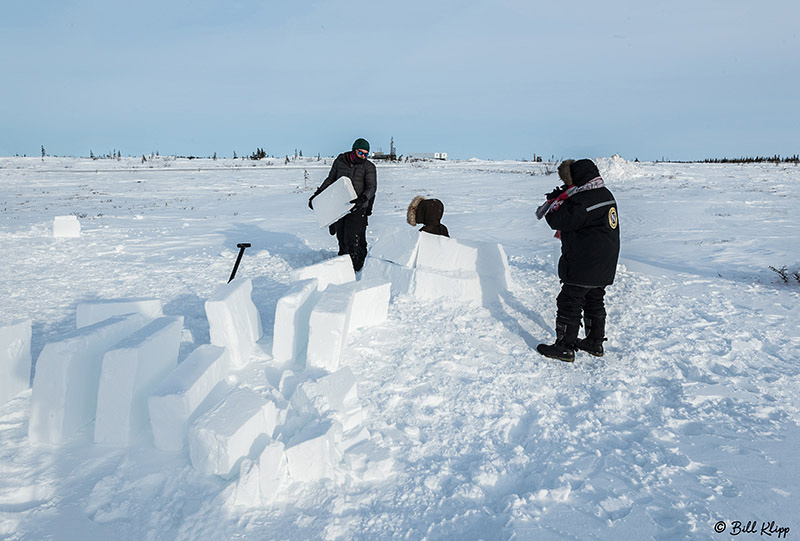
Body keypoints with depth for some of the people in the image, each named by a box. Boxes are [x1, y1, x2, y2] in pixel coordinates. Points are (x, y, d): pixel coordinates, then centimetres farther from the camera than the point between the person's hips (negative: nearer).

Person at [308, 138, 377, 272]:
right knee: (341, 238, 8)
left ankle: (355, 267, 4)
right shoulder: (340, 161, 5)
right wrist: (317, 194, 10)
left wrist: (362, 199, -34)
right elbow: (330, 179, 16)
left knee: (352, 239, -9)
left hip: (357, 208, -4)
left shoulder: (369, 167, -4)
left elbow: (372, 187, -13)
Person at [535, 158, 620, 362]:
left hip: (583, 265, -10)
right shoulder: (605, 194, 10)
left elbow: (559, 221, -16)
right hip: (603, 267, 10)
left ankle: (565, 347, 5)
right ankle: (595, 342, 30)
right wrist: (563, 200, 7)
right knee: (594, 302, 19)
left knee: (569, 303, -1)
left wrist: (554, 201, -1)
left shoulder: (583, 201, -21)